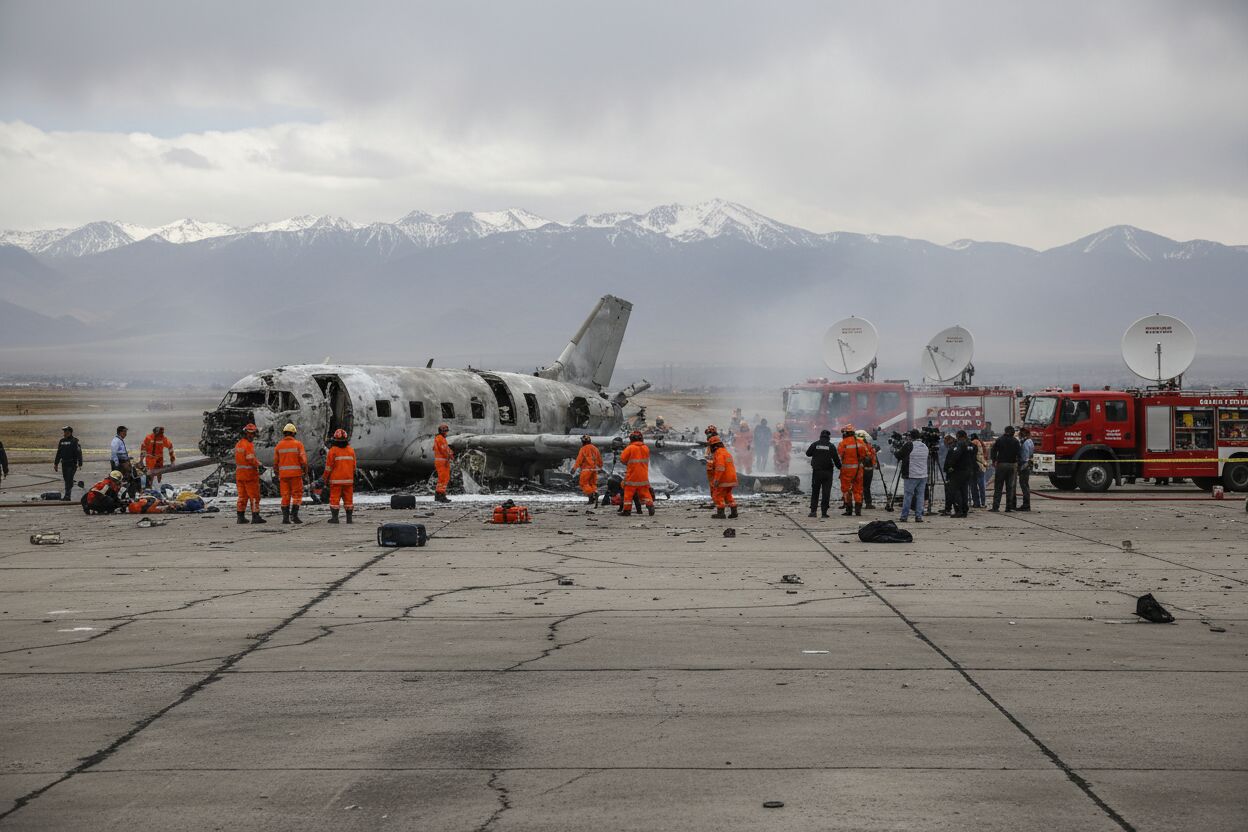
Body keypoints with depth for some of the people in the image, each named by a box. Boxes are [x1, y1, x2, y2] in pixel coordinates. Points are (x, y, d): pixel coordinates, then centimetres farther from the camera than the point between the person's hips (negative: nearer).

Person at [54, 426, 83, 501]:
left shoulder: (74, 441, -7)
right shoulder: (62, 441, 13)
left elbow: (78, 452, -10)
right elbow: (58, 453, 21)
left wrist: (79, 464, -16)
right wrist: (56, 463, 20)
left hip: (72, 464, -6)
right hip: (64, 463, 6)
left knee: (69, 479, -13)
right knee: (66, 480, 9)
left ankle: (67, 496, -18)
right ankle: (68, 496, 14)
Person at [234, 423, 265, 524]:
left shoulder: (238, 444, 12)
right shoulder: (249, 445, -14)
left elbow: (237, 460, 15)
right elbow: (251, 459, -23)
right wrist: (258, 464, -5)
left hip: (239, 473, 8)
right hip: (250, 473, -8)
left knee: (242, 496, 12)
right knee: (254, 496, -2)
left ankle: (240, 517, 12)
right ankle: (255, 516, -5)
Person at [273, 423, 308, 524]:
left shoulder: (279, 445, 5)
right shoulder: (298, 444, -4)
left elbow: (275, 462, 5)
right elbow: (303, 460, -10)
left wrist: (277, 475, 16)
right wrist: (306, 471, 4)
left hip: (283, 474, 3)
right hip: (296, 474, -3)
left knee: (285, 496, 6)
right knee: (297, 495, 4)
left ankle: (285, 518, 0)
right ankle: (294, 515, -10)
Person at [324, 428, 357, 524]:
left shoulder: (333, 450, -8)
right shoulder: (351, 450, 6)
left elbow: (329, 466, -7)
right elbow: (354, 466, 11)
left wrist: (326, 479, 3)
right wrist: (353, 478, 20)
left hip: (336, 480, -4)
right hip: (348, 479, 4)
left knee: (335, 498, 0)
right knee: (348, 498, 7)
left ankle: (335, 517, -3)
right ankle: (349, 518, 7)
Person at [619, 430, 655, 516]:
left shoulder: (630, 448, -12)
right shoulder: (646, 448, 5)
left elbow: (623, 459, -7)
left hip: (632, 476, -4)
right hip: (643, 476, 4)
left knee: (629, 493, 4)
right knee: (645, 492, 11)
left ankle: (627, 510, 4)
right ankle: (650, 506, -2)